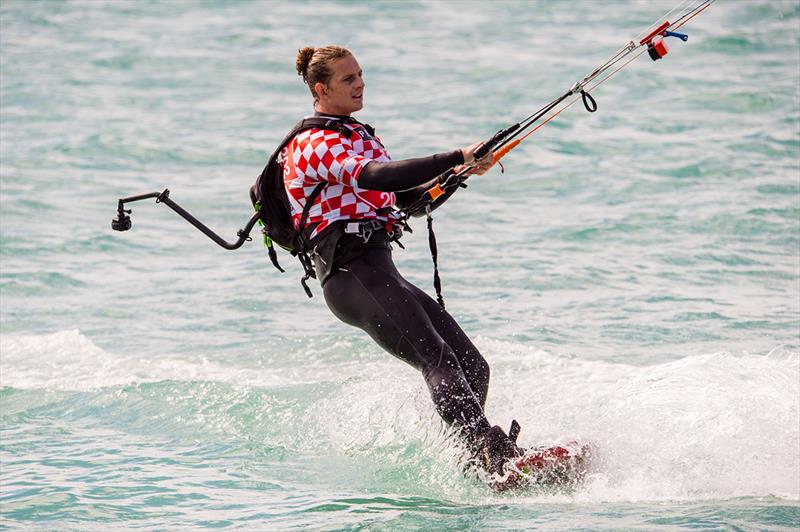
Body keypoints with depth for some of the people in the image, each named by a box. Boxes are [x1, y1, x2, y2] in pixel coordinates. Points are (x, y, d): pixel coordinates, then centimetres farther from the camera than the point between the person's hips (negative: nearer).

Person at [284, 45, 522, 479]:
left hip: (380, 272, 10)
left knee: (473, 368, -1)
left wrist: (458, 175, 10)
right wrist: (458, 158, -30)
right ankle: (500, 457, -42)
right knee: (439, 362, -27)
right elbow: (374, 177, -23)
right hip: (352, 272, -10)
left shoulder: (359, 136, 27)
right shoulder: (313, 143, -5)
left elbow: (409, 199, 29)